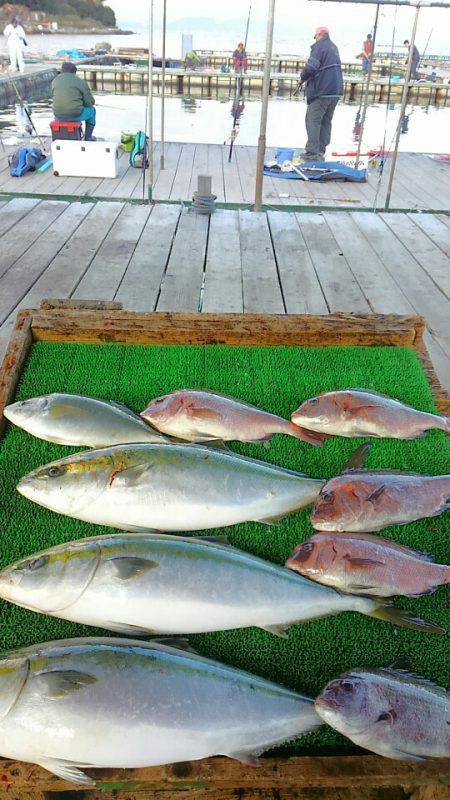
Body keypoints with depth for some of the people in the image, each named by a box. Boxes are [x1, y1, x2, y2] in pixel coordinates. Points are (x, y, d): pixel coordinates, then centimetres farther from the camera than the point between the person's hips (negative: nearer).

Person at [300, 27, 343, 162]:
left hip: (322, 91, -8)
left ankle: (312, 153, -9)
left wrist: (303, 77, -1)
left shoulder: (319, 46, -7)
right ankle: (321, 151, 12)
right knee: (326, 121, 11)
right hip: (336, 91, 8)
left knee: (313, 121, -4)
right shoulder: (334, 47, 19)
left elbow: (311, 67, -18)